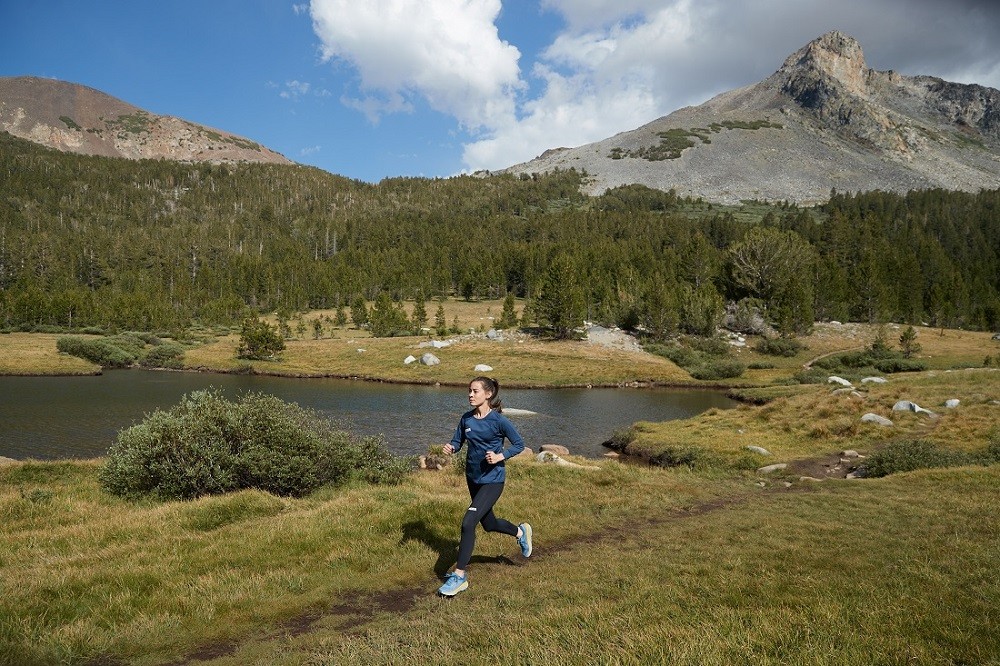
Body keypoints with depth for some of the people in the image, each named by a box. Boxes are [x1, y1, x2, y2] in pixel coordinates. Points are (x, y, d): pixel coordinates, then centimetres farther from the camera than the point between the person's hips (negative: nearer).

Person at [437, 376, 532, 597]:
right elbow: (457, 441, 6)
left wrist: (500, 457, -21)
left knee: (468, 523, -17)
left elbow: (519, 444, -7)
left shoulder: (498, 420, -16)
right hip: (473, 479, 7)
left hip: (492, 480, -7)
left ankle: (459, 576, -4)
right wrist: (451, 448, -17)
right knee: (489, 524, 22)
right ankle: (521, 532, 52)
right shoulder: (466, 419, -2)